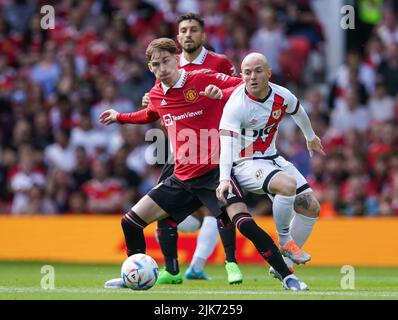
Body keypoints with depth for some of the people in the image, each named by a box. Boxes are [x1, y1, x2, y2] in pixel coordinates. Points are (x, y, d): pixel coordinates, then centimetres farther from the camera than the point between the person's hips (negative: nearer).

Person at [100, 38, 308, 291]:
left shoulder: (203, 80, -8)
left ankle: (288, 276, -18)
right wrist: (120, 117, 35)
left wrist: (222, 94, -24)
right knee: (130, 222, 5)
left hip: (215, 171, -7)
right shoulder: (156, 95, 11)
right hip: (182, 179, 7)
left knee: (244, 223, -26)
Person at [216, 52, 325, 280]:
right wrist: (224, 179, -49)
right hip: (245, 165, -7)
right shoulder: (236, 105, -24)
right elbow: (226, 143, -35)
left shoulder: (282, 96, -6)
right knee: (287, 184, -35)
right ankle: (285, 240, -11)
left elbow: (297, 112, 18)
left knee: (311, 208, -1)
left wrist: (310, 136, 35)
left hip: (272, 158, 7)